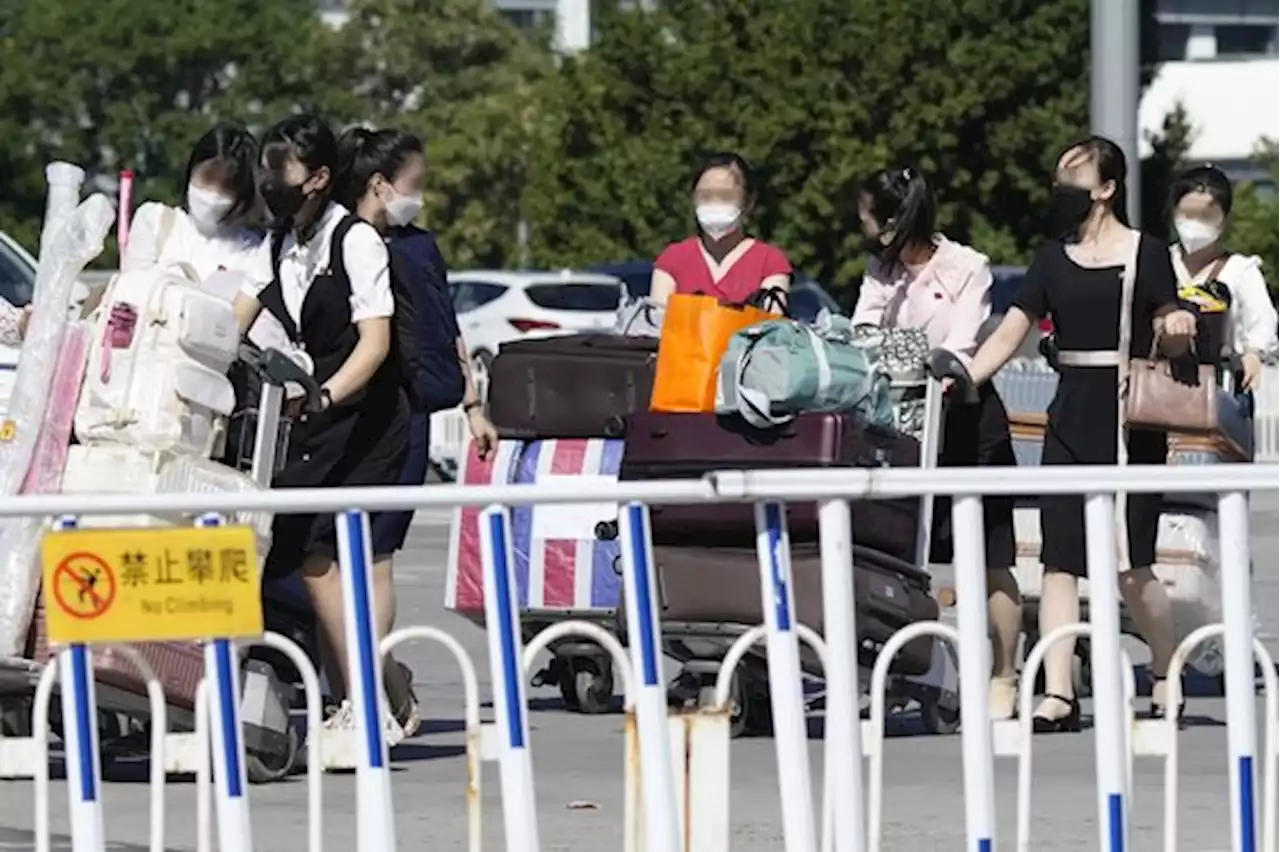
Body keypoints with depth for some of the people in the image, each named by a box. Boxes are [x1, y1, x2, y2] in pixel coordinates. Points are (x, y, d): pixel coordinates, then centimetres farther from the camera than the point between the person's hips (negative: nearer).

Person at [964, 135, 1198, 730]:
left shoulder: (1146, 254, 0)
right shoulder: (1055, 260, 11)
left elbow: (1168, 339, 1)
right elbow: (1010, 332, 9)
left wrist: (1178, 329, -23)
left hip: (1130, 418, -4)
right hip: (1072, 417, 4)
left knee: (1130, 563, -3)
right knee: (1059, 559, -3)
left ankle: (1166, 674, 18)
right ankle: (1057, 696, -5)